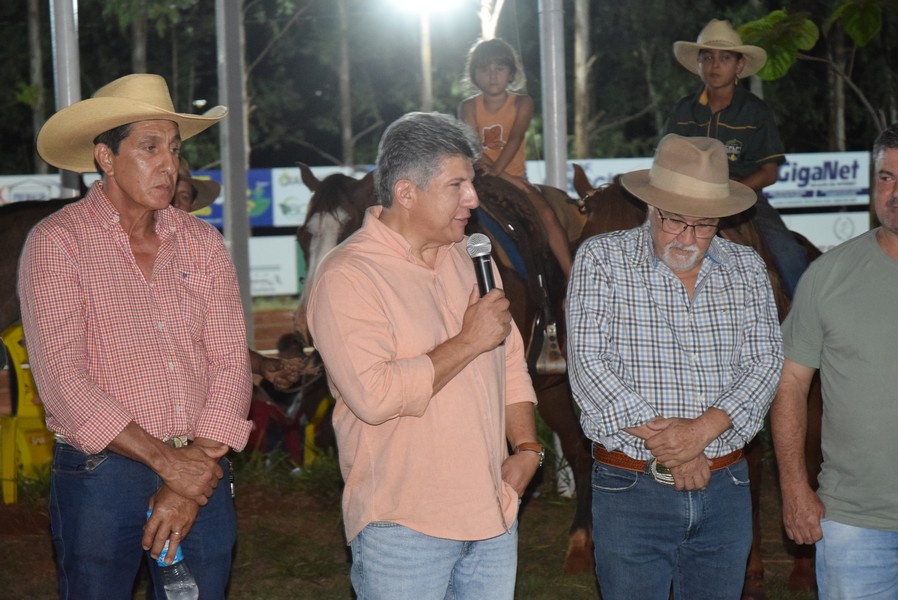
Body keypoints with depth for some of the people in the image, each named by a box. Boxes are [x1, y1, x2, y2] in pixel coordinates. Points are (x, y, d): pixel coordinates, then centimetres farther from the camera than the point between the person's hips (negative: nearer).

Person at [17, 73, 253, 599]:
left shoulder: (202, 241, 6)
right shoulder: (58, 241, -5)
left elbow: (230, 361, 0)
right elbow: (62, 378, -13)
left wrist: (190, 484, -11)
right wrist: (167, 462, -16)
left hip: (201, 472, 4)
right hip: (100, 477, -3)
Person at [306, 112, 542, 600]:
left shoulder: (470, 257, 12)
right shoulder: (348, 276, -13)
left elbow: (510, 362, 19)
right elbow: (374, 395, -25)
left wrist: (526, 448, 6)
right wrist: (468, 342, -16)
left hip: (493, 511, 7)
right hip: (403, 525, -6)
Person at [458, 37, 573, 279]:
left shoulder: (522, 103, 0)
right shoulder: (469, 107, 0)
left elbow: (515, 138, -16)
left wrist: (496, 171, -33)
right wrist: (505, 177, -23)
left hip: (515, 177, 0)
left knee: (547, 214, -22)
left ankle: (572, 278, -23)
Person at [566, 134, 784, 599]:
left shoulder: (746, 268, 8)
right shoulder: (602, 259, -3)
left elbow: (765, 360, -1)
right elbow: (589, 361, -11)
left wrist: (702, 430, -18)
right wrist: (663, 441, -16)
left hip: (726, 491, 3)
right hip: (631, 491, -3)